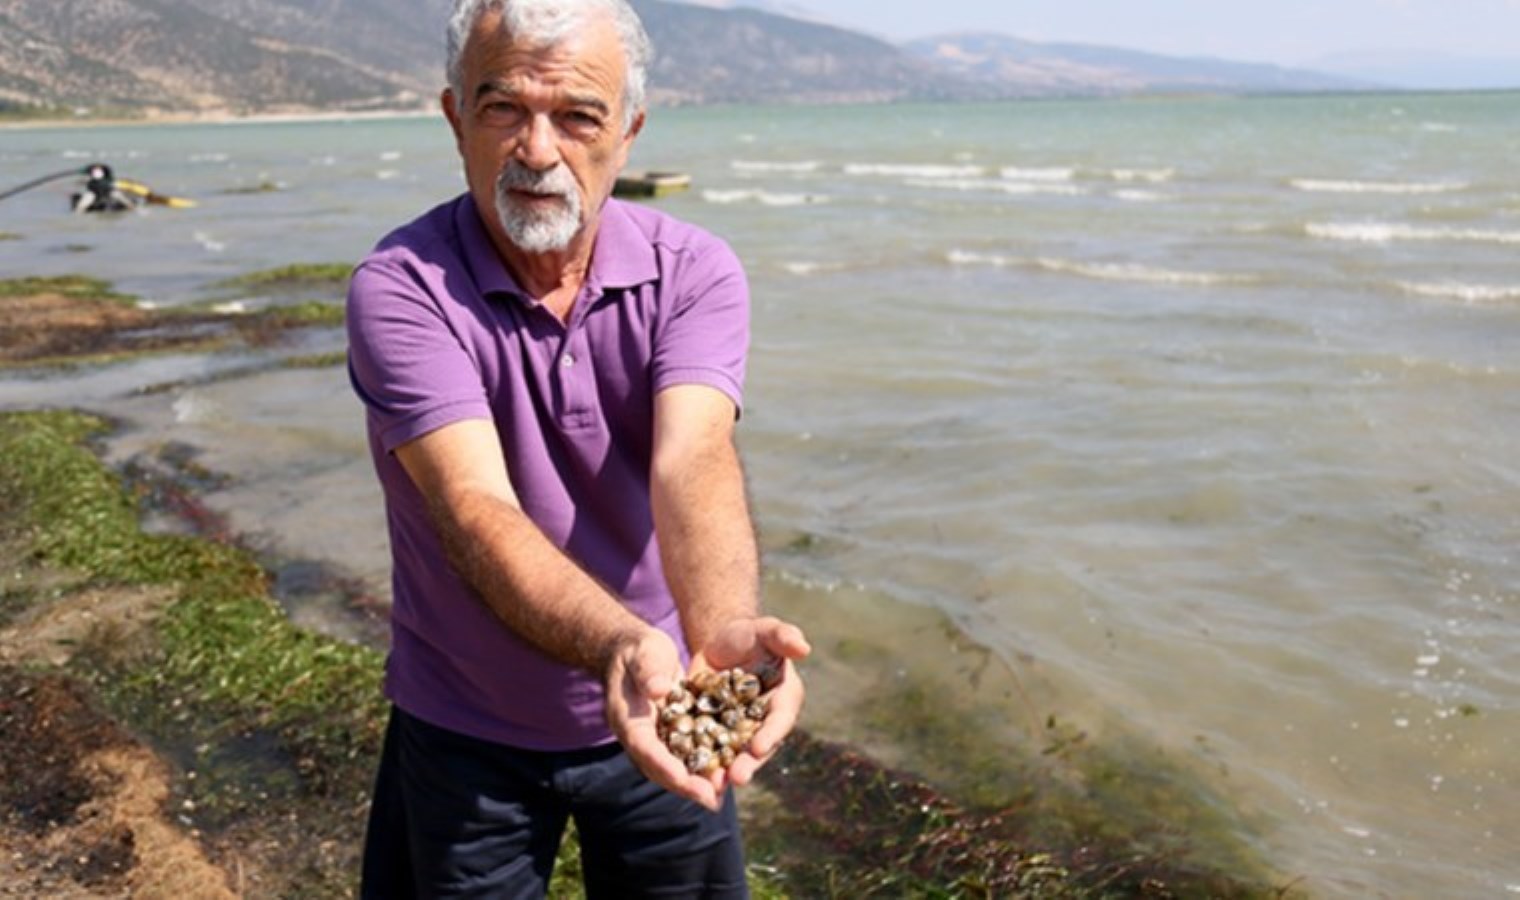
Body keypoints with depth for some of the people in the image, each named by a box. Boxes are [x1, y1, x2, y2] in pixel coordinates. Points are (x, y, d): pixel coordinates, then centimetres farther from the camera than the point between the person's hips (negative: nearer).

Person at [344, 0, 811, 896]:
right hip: (464, 739, -1)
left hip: (660, 720, 2)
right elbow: (476, 508, -31)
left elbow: (692, 464, -29)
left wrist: (724, 630, -49)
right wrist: (621, 647, -49)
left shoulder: (695, 272, -12)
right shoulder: (399, 289, -18)